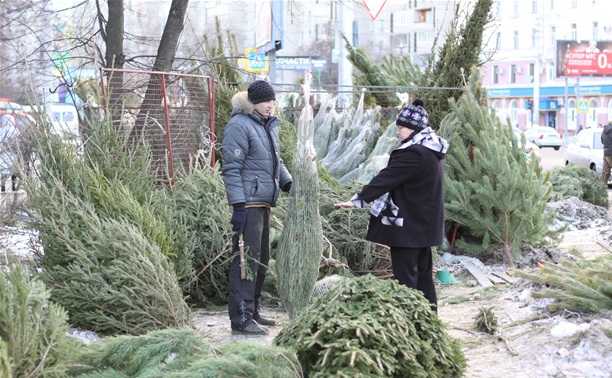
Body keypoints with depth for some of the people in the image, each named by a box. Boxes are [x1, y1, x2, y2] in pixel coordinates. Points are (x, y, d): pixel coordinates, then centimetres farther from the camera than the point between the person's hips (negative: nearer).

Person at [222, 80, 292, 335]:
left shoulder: (269, 125, 16)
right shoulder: (239, 126, -12)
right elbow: (231, 169, -16)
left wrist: (287, 182, 8)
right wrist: (238, 205, -21)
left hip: (264, 204, 10)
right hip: (248, 204, -10)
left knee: (261, 260, 16)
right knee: (247, 259, -9)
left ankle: (252, 311, 27)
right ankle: (240, 319, -6)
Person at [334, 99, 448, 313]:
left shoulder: (413, 154, -21)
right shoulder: (432, 150, 10)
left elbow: (386, 179, -23)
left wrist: (358, 200, -22)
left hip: (408, 226, -10)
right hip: (425, 225, 10)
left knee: (405, 275, -4)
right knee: (423, 273, 16)